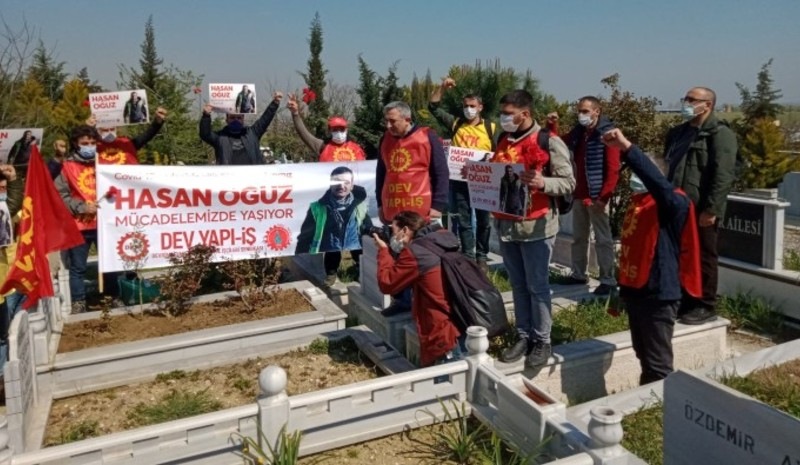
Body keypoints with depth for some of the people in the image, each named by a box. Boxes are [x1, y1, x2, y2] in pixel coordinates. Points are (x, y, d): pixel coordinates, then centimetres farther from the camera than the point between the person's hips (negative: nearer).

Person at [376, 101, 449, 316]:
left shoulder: (427, 137, -5)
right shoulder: (385, 139, 10)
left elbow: (441, 173, -5)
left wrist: (438, 205, -9)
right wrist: (380, 204, 16)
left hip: (422, 212, -5)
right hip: (393, 212, 5)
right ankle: (402, 300, 21)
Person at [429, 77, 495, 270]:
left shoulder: (490, 128, 3)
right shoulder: (455, 123, 5)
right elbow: (433, 107, -1)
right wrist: (442, 87, -12)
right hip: (459, 180, 1)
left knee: (483, 220, 9)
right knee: (463, 220, 7)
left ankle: (482, 257, 22)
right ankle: (468, 256, 17)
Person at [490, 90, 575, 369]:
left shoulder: (549, 142, -8)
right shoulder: (502, 140, 11)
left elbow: (568, 183, -10)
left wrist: (542, 183, -28)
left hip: (536, 227, -6)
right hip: (506, 225, 6)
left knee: (537, 286, 3)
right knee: (518, 285, 13)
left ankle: (542, 341, 15)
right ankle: (523, 336, 24)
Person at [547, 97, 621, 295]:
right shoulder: (577, 132, 11)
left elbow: (613, 169, -14)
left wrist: (604, 196, -18)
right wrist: (552, 126, 5)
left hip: (596, 197, -7)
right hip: (579, 195, 7)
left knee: (603, 239, 0)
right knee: (578, 237, 14)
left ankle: (608, 280, 7)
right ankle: (578, 274, 25)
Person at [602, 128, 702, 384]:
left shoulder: (672, 203, -14)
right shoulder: (636, 202, 9)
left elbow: (659, 183, -37)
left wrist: (627, 148, -45)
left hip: (658, 295, -8)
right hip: (635, 291, 8)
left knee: (658, 365, 3)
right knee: (643, 356, 21)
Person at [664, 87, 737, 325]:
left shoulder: (720, 134, -7)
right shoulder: (678, 133, 17)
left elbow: (723, 176, -15)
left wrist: (711, 209, -20)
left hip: (702, 210, -7)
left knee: (702, 258, 1)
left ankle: (705, 306, 12)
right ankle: (684, 302, 24)